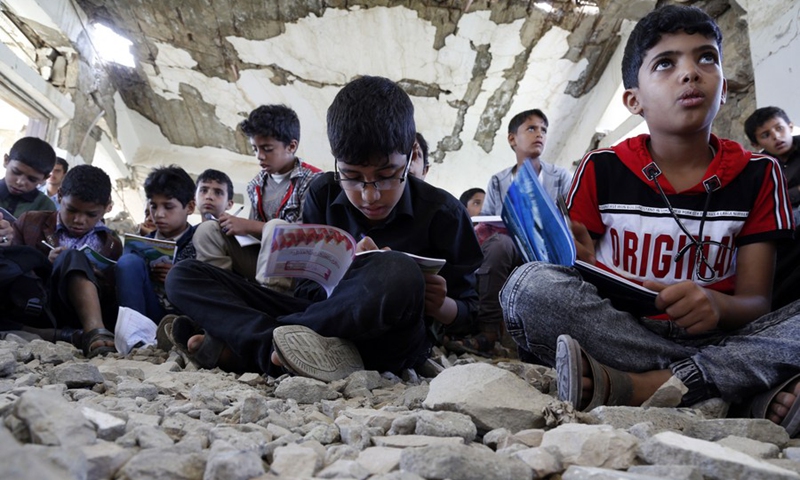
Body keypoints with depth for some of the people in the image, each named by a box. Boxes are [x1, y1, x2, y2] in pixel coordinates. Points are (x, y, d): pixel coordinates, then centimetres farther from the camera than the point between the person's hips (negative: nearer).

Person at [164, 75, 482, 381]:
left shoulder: (440, 212, -5)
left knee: (398, 272, -40)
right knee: (184, 277, -1)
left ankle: (238, 343, -22)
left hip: (388, 343, -3)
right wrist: (346, 272, -17)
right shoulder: (323, 195, 5)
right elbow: (307, 290, 5)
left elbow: (467, 309, 3)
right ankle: (278, 348, -29)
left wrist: (440, 305, -20)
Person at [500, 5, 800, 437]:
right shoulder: (601, 170, 3)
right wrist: (580, 266, -23)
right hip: (616, 332, 0)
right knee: (529, 284, -29)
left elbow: (755, 301, 3)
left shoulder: (757, 175, 7)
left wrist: (718, 307, -23)